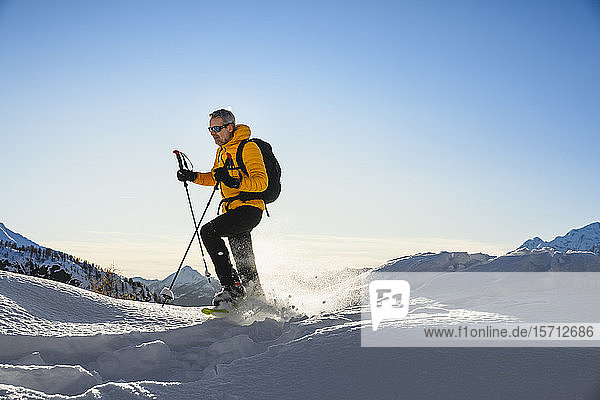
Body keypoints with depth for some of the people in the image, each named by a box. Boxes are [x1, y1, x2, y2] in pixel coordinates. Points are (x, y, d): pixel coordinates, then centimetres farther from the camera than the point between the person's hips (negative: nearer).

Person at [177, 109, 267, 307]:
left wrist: (235, 182, -34)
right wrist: (193, 176, 12)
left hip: (249, 208, -9)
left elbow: (261, 182, -20)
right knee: (244, 262, 15)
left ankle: (232, 287, -22)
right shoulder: (222, 151, 16)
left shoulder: (248, 147, -11)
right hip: (233, 211, 9)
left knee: (208, 231, -23)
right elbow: (214, 178, 29)